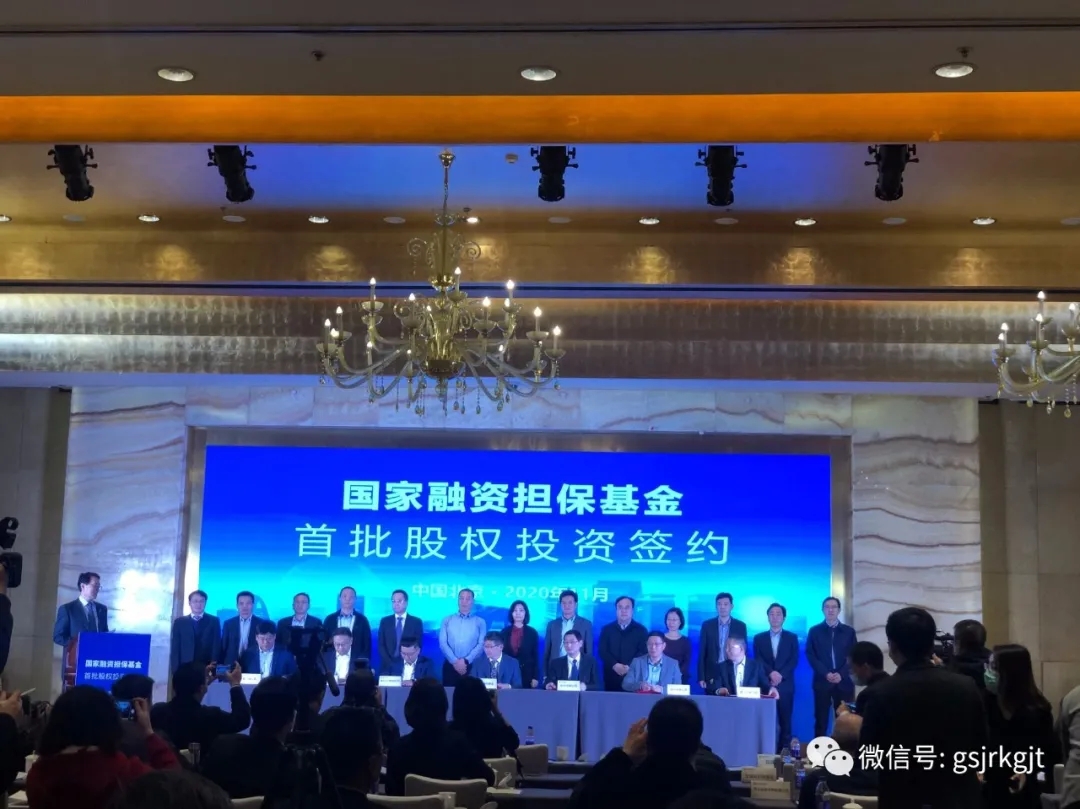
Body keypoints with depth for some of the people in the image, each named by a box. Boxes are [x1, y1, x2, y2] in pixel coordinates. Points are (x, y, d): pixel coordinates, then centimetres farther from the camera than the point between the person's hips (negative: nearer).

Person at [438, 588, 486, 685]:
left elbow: (481, 644, -3)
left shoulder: (480, 622, 8)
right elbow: (442, 643, 1)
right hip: (450, 665, 1)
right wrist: (455, 661, -12)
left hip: (472, 666, -1)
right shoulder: (447, 620, 11)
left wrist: (465, 661, -14)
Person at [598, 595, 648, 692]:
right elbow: (602, 651, 3)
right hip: (612, 677, 1)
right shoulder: (607, 629, 12)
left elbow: (644, 652, 0)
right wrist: (614, 665, -14)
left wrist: (629, 666, -15)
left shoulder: (641, 630, 9)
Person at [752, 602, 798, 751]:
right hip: (765, 684, 0)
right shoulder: (759, 638, 12)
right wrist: (771, 673, -15)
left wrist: (781, 675, -13)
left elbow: (794, 660, 1)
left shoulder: (792, 637, 11)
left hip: (785, 685, 0)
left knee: (785, 721, -1)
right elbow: (758, 660, 2)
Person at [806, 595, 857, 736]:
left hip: (844, 682, 1)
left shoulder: (849, 631, 11)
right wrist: (826, 673, -12)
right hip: (822, 681, -1)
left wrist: (841, 674, -10)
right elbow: (810, 655, 1)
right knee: (821, 720, 0)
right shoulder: (814, 631, 8)